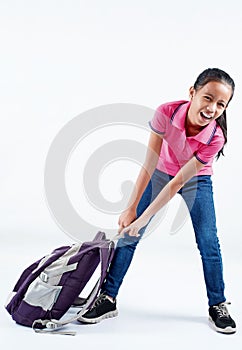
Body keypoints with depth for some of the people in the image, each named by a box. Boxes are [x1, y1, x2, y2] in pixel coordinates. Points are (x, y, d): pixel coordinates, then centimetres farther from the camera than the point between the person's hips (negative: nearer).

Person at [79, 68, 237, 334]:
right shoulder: (167, 113, -33)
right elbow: (148, 165, -26)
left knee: (208, 241, -8)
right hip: (161, 173, 1)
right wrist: (131, 208, -22)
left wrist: (143, 218, -28)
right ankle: (108, 298, 7)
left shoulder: (215, 138, -32)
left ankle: (218, 306, 10)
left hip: (196, 180, -1)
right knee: (128, 233, -4)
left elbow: (178, 182, -30)